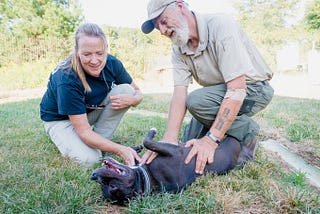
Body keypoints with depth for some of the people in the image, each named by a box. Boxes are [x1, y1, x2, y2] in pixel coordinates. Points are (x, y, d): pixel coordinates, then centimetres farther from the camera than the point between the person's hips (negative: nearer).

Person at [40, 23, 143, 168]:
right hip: (60, 119, -5)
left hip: (90, 111, 5)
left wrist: (131, 99, -31)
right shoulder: (67, 80, -35)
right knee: (89, 159, -30)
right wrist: (120, 150, -44)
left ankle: (99, 142, -9)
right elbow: (84, 131, -34)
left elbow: (138, 93, -6)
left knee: (126, 90, -19)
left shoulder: (112, 64, -20)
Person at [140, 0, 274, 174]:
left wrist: (211, 139, -37)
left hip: (254, 88, -6)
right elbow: (179, 93, -16)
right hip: (222, 93, 7)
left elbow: (237, 89, -33)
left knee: (196, 101, -30)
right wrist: (169, 138, -31)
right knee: (190, 140, 1)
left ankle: (247, 132, -9)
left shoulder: (221, 25, -27)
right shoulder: (179, 49, -5)